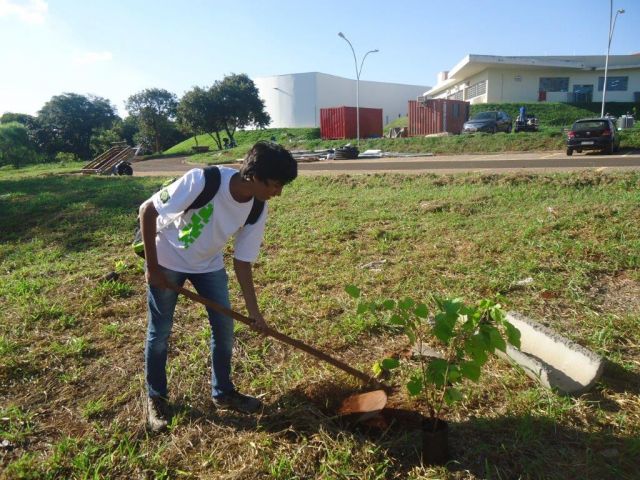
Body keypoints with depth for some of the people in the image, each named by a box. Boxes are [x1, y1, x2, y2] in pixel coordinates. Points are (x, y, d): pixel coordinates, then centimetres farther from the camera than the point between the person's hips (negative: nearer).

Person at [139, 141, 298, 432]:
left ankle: (223, 392, 25)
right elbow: (147, 211, -23)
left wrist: (252, 308, -9)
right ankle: (156, 399, 28)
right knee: (160, 332, 5)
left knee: (224, 326, 4)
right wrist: (152, 267, -19)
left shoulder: (258, 209, -17)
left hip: (209, 264, 5)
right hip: (167, 260, -4)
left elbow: (242, 260, -7)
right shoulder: (202, 182, -35)